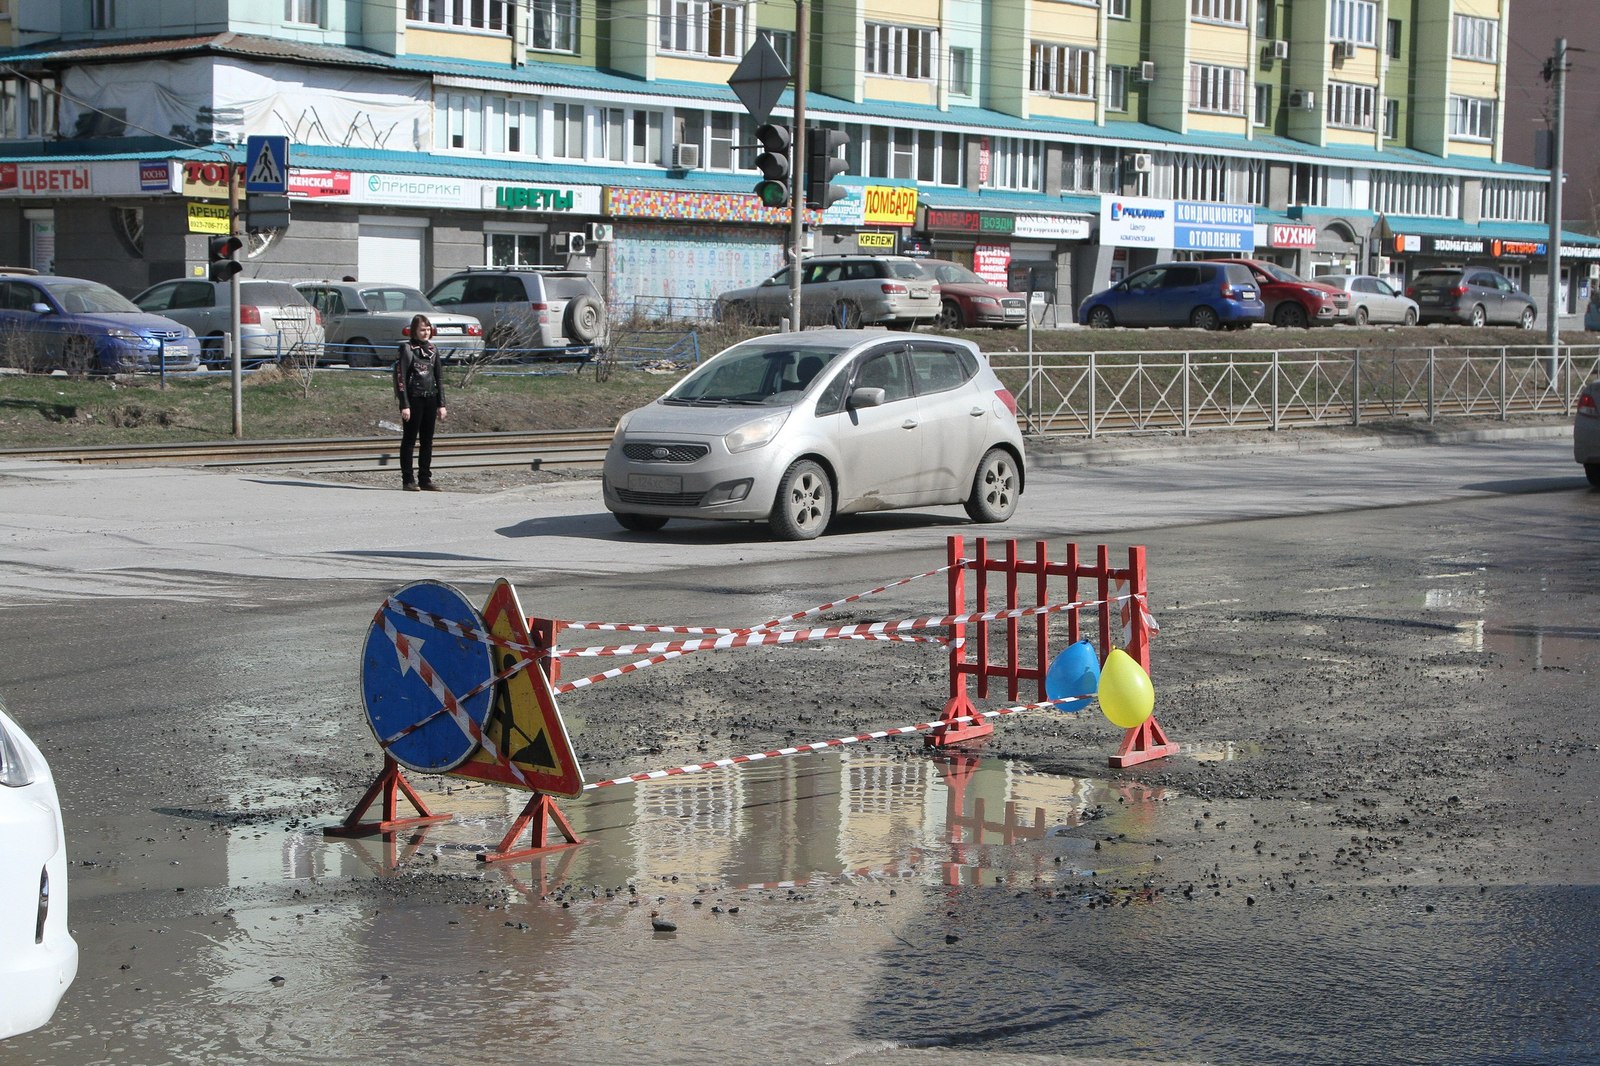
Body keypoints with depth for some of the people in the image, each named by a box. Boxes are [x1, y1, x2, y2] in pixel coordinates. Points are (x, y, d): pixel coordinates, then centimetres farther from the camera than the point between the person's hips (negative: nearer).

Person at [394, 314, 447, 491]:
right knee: (409, 440, 0)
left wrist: (441, 404, 10)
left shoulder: (433, 350, 12)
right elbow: (401, 378, -9)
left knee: (427, 441, 8)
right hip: (413, 399, -6)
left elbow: (439, 378, 16)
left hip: (430, 398, 6)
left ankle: (425, 479, 13)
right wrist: (404, 405, -15)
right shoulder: (407, 349, -5)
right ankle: (408, 480, 2)